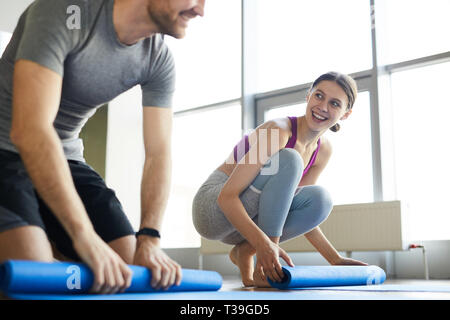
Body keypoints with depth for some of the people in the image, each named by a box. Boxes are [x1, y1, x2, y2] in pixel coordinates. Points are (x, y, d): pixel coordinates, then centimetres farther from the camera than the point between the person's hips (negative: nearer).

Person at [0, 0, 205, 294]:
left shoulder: (159, 61, -5)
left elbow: (159, 153, -5)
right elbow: (30, 130, -35)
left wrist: (149, 239, -18)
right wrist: (84, 235, -40)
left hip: (66, 158, 6)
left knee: (129, 266, -6)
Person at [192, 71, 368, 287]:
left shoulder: (323, 151, 1)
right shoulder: (278, 130, -22)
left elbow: (304, 211, 9)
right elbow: (227, 197, -27)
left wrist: (335, 259, 3)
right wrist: (263, 243, -40)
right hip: (212, 209, -6)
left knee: (319, 199, -18)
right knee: (288, 161, -28)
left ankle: (244, 251, -8)